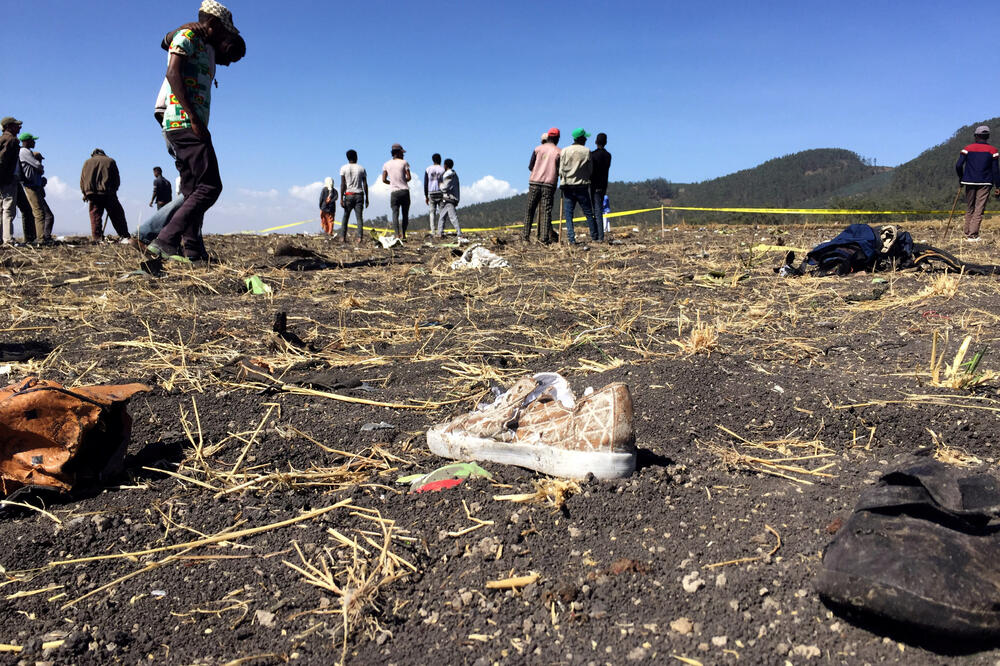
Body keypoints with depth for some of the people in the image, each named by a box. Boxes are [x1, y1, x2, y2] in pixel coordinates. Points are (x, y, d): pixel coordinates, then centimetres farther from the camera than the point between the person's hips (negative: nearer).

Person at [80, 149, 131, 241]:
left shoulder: (87, 163, 18)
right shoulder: (110, 161, 12)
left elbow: (82, 181, 15)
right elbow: (117, 179, 9)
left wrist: (86, 194, 20)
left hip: (92, 194, 2)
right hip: (108, 193, -2)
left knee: (95, 217, 1)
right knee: (117, 216, 2)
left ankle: (97, 239, -6)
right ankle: (125, 236, -3)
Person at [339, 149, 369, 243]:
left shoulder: (344, 168, 2)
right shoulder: (361, 168, 7)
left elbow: (342, 184, -4)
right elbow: (365, 185, 4)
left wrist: (341, 198, -4)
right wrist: (366, 199, 8)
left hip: (348, 195, 0)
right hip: (359, 195, 0)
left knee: (345, 216, 9)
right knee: (359, 217, -1)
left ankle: (342, 236, 3)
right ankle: (360, 237, -11)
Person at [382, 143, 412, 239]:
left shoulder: (386, 165, 7)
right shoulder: (404, 163, 1)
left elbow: (384, 180, 4)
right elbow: (409, 177, -2)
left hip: (394, 192, 1)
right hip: (404, 191, -1)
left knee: (395, 214, -3)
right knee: (405, 214, 9)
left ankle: (397, 235, -17)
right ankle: (403, 234, 7)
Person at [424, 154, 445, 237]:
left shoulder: (428, 169, 5)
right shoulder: (443, 169, 0)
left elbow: (425, 184, 5)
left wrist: (426, 196, 11)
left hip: (431, 193, 2)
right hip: (441, 193, -2)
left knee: (432, 212, 7)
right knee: (442, 213, 2)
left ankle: (433, 232, 0)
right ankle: (440, 232, -7)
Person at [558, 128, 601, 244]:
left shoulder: (565, 151, -1)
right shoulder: (587, 151, -2)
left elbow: (561, 170, -3)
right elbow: (590, 170, 1)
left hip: (568, 186, 0)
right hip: (582, 186, 0)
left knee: (568, 213, 3)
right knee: (588, 212, 9)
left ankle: (571, 238, -6)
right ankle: (595, 236, 16)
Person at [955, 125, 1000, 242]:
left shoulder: (968, 148, 2)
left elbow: (958, 165, -6)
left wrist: (961, 178, 10)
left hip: (970, 182, 1)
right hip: (985, 184, -1)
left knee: (969, 209, 13)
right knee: (979, 210, -3)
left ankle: (968, 234, 15)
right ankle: (973, 235, -11)